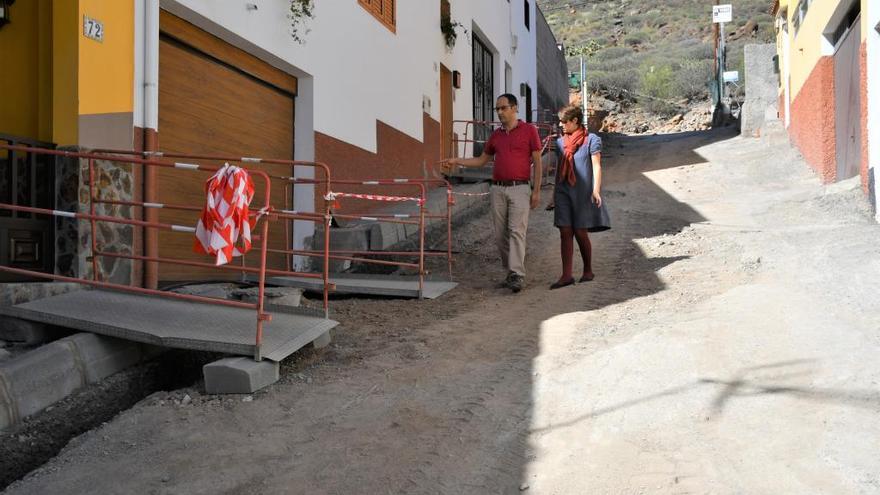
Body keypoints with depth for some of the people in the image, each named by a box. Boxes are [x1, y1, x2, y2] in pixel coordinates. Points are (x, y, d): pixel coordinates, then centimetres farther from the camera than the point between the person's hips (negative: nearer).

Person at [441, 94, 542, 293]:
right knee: (500, 234, 5)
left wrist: (536, 190, -7)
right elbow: (481, 160, 23)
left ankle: (517, 275, -13)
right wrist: (456, 161, 12)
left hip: (519, 188, -5)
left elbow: (537, 162, -1)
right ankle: (510, 272, 15)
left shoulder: (529, 130, 0)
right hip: (498, 189, 5)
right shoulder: (496, 135, 14)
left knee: (517, 231, -12)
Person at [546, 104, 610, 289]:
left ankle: (588, 271, 19)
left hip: (583, 192, -4)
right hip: (563, 192, 5)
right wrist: (554, 196, 19)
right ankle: (566, 275, -1)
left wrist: (596, 190, -18)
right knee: (565, 233, -1)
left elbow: (596, 167, -7)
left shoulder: (592, 140, -2)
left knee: (580, 232, 1)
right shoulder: (561, 142, 13)